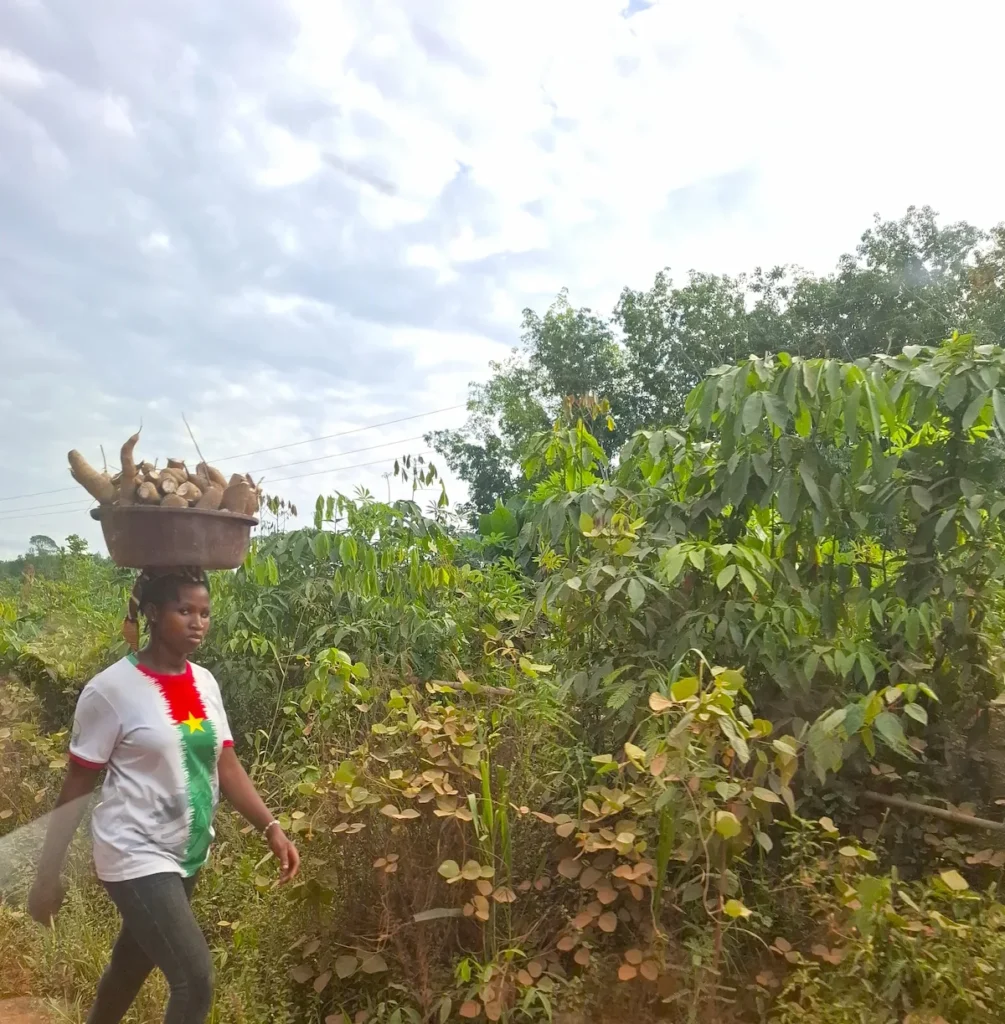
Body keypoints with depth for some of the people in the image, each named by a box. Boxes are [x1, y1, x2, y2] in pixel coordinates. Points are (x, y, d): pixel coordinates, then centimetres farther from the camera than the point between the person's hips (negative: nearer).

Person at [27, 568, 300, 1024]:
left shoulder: (204, 682, 0)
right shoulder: (111, 689, -16)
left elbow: (226, 766, 1)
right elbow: (77, 787, -10)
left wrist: (271, 828, -8)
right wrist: (48, 875, -6)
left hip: (187, 855, 6)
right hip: (136, 856, -6)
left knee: (133, 964, 24)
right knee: (195, 979, -8)